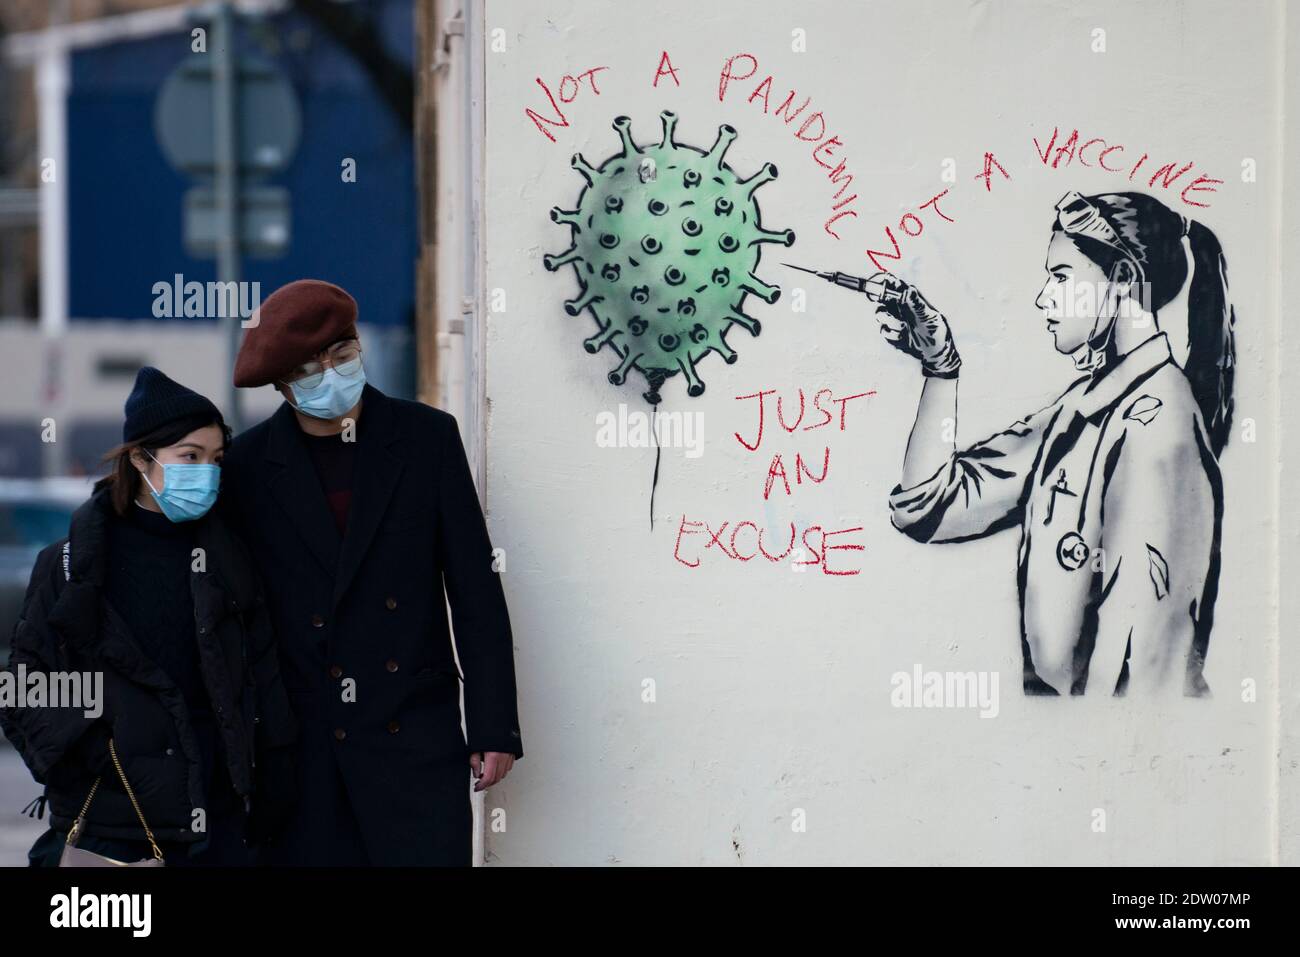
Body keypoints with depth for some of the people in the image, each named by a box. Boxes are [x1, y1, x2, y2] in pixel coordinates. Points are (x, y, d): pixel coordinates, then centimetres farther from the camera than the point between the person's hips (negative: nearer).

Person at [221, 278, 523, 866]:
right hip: (302, 746, 0)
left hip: (415, 736, 0)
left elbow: (475, 589, 4)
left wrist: (494, 727, 0)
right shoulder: (249, 465, 2)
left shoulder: (428, 437, 3)